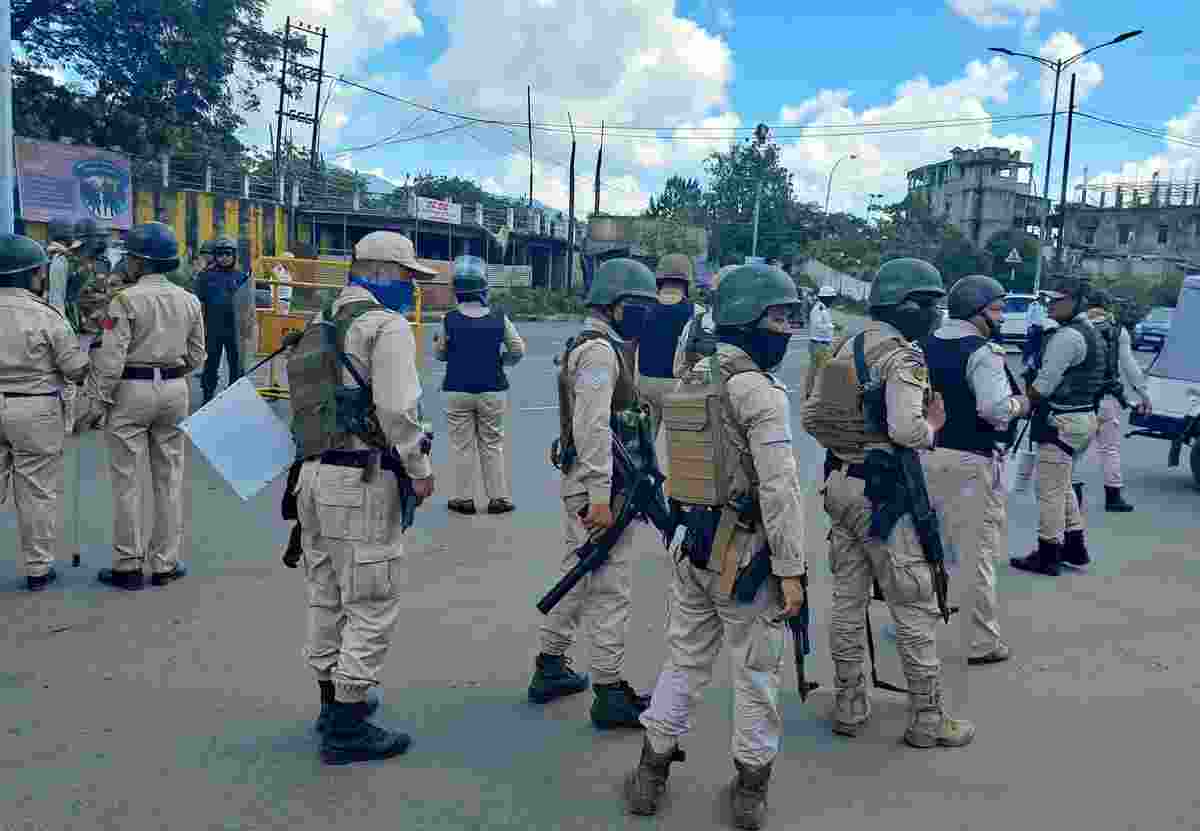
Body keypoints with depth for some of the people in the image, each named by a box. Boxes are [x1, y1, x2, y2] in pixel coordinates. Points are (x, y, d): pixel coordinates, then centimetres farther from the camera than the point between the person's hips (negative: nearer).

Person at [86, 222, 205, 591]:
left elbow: (111, 357, -15)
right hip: (174, 390, 5)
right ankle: (165, 563, 16)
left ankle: (128, 566, 10)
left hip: (131, 390, -5)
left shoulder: (126, 300, -12)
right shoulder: (189, 301, 4)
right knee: (169, 479, 10)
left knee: (127, 480, 4)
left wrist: (98, 401, -8)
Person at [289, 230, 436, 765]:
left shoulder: (324, 323, 16)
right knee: (371, 604, -1)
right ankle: (347, 727, 5)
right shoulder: (387, 325, -12)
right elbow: (398, 409, -20)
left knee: (326, 595, 18)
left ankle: (334, 699, 33)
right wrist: (420, 470, -10)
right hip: (362, 481, -9)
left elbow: (304, 395, 16)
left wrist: (312, 462, 19)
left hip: (314, 473, 9)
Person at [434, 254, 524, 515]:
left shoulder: (449, 320, -9)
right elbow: (517, 351, 1)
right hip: (492, 392, 1)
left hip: (457, 392, -1)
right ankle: (498, 497, 14)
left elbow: (439, 354, 3)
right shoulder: (499, 319, -7)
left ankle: (464, 498, 13)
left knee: (462, 446, 9)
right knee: (492, 445, 11)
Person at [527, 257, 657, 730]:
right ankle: (610, 693, 5)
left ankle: (549, 669, 30)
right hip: (598, 485, -11)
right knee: (610, 589, -4)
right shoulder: (599, 351, -15)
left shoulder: (599, 346, 18)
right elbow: (593, 429, -23)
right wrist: (600, 496, -25)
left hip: (583, 483, 11)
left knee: (577, 576, 19)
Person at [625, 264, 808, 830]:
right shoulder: (761, 392, -16)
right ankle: (751, 786, 23)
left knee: (684, 659, 18)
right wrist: (790, 568, -15)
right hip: (745, 552, -7)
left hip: (691, 546, 7)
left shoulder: (691, 379, 6)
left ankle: (652, 772, 27)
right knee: (756, 671, 10)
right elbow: (778, 489, -19)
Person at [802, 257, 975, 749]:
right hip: (883, 493, -8)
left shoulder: (843, 350, 9)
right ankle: (927, 718, 16)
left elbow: (811, 417, 10)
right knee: (915, 608, 5)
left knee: (848, 599, 15)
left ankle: (849, 706, 25)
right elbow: (906, 431, -26)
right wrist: (933, 424, -6)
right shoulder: (902, 358, -15)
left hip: (839, 483, 8)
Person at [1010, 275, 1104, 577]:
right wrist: (1032, 399, 15)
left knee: (1050, 490, -2)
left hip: (1062, 421, -10)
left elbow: (1044, 385, -20)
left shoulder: (1067, 336, -19)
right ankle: (1075, 547, 28)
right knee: (1063, 486, 21)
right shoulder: (1091, 332, 14)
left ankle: (1047, 555, 6)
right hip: (1084, 416, 10)